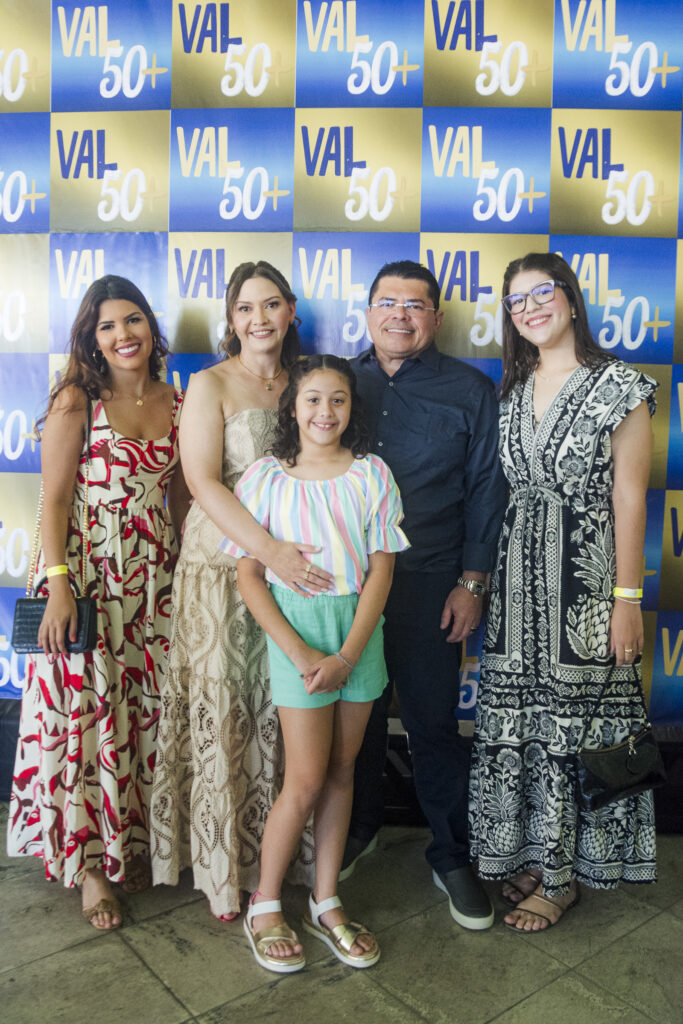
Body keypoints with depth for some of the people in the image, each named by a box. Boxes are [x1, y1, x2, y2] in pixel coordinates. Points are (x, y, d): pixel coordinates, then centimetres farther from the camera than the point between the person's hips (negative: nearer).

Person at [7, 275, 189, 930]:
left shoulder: (175, 403, 8)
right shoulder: (75, 401, -6)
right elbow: (54, 500, -8)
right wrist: (58, 586, -16)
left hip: (154, 575, 5)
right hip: (87, 571, -4)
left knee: (146, 709, 11)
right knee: (87, 710, 3)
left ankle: (133, 840, 31)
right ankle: (88, 860, 21)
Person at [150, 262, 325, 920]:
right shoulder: (209, 385, -2)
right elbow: (203, 482, -12)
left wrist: (298, 554, 1)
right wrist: (272, 550, -22)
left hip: (295, 567, 4)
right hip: (222, 564, -4)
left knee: (285, 712, 9)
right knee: (223, 712, 3)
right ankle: (224, 867, 21)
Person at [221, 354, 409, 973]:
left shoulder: (371, 475, 2)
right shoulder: (266, 476, -3)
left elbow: (381, 570, -1)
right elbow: (249, 576, -5)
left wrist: (347, 654, -10)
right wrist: (299, 651, -13)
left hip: (360, 629, 3)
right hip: (294, 625, -3)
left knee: (342, 770, 11)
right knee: (306, 779, -1)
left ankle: (326, 903, 28)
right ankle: (265, 905, 21)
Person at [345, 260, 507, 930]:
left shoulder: (470, 391, 2)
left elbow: (486, 492, 1)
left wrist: (472, 581, -4)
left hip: (428, 586, -2)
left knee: (434, 723, 6)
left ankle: (452, 856, 26)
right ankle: (358, 829, 39)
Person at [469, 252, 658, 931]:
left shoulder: (618, 386, -5)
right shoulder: (512, 391, 11)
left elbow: (628, 496, -8)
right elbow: (505, 488, 12)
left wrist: (627, 598, -11)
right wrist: (483, 579, 8)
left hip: (584, 575, -5)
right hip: (517, 576, 5)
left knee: (573, 715, 4)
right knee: (518, 715, 10)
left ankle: (562, 875, 22)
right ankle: (527, 853, 30)